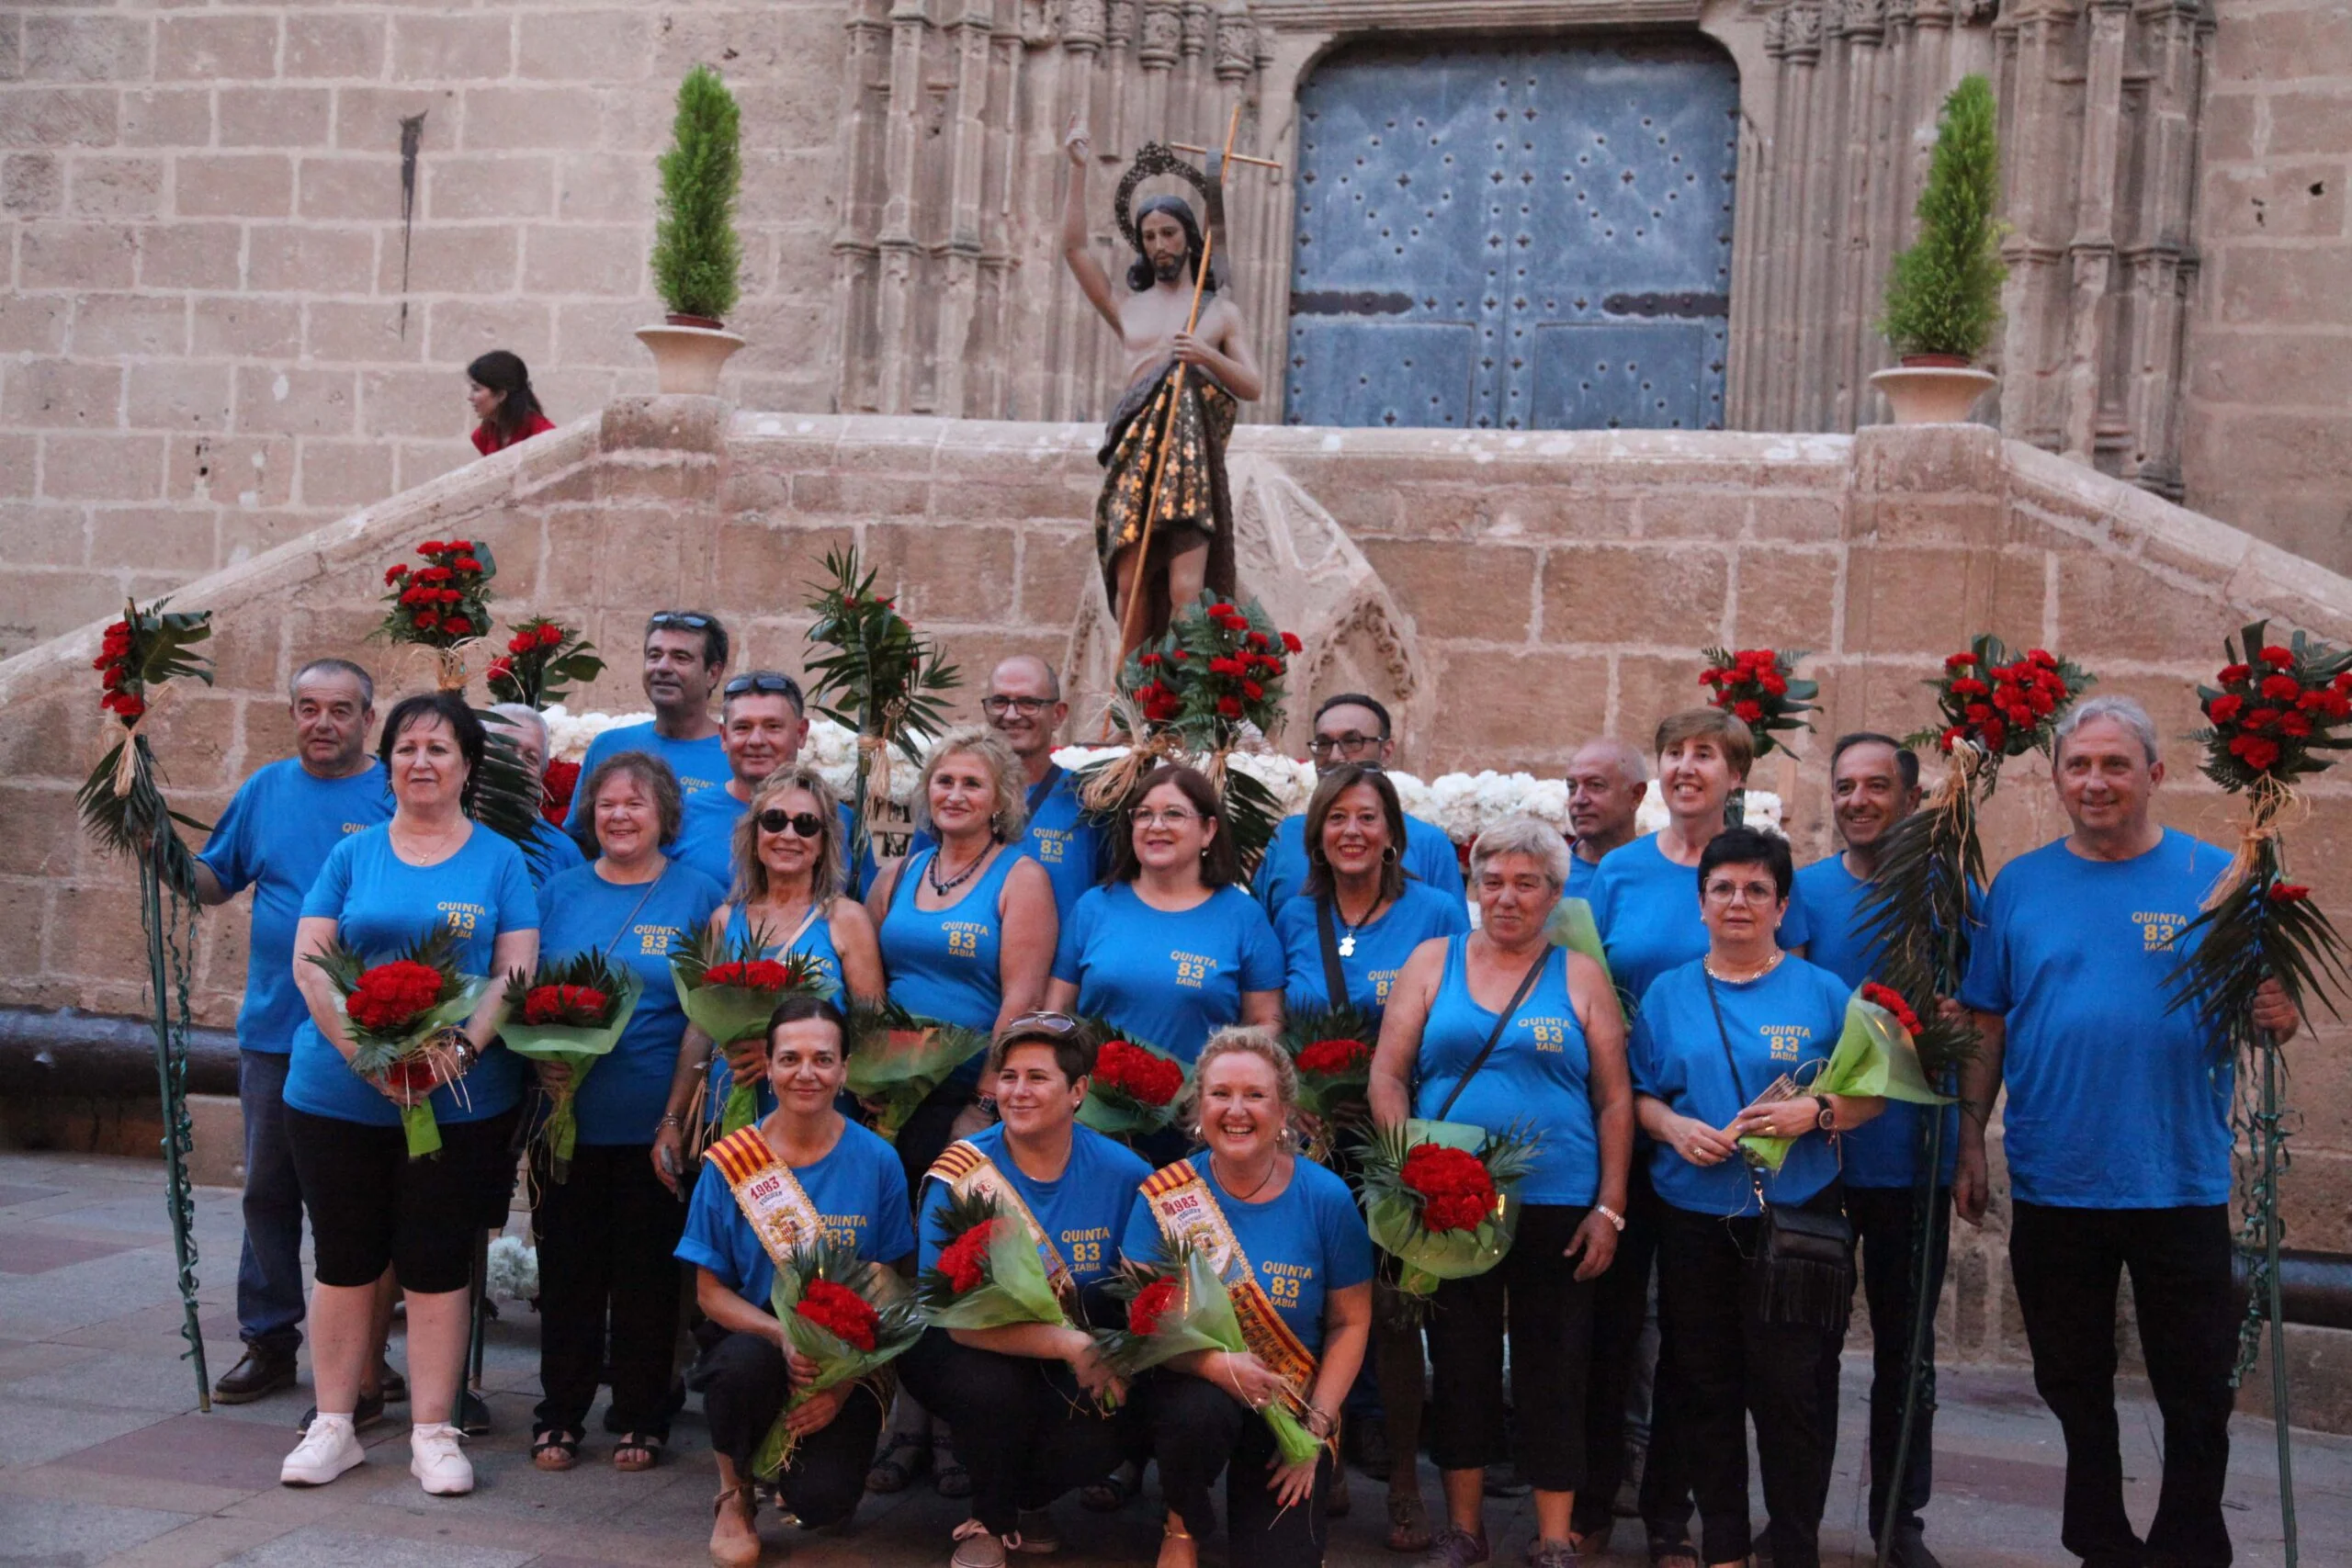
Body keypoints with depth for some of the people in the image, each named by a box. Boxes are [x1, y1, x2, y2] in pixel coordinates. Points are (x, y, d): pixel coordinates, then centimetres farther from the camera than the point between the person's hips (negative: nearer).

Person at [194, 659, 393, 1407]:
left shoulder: (396, 793, -4)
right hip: (273, 1029, 4)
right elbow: (214, 882, 13)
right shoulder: (265, 788, 8)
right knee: (268, 1189, 11)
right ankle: (268, 1341, 23)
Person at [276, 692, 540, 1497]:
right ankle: (333, 1426, 19)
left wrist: (461, 1048, -19)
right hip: (337, 1093, 1)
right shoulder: (352, 854, 7)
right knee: (345, 1258, 8)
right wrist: (372, 1057, -15)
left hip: (460, 1100, -1)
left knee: (436, 1263, 3)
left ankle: (433, 1433, 11)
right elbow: (309, 963, -1)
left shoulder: (499, 860, 5)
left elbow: (516, 972, -1)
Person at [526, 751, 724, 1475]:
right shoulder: (559, 892, 9)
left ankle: (641, 1419, 19)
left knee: (647, 1273, 6)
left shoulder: (698, 896, 2)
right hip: (568, 1115, 2)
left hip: (655, 1124, -2)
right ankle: (559, 1415, 20)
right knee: (567, 1270, 8)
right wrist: (539, 1058, -9)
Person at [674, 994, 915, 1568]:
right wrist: (782, 1335, -23)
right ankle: (734, 1492, -4)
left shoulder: (877, 1162, -6)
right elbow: (710, 1291, -4)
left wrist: (845, 1381, -13)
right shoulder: (731, 1162, -6)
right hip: (753, 1335, 0)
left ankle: (806, 1452, 19)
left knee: (822, 1503, -21)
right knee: (746, 1361, -36)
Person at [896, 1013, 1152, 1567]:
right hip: (970, 1353, -2)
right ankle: (988, 1522, 0)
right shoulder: (962, 1176, -15)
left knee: (1104, 1438, -27)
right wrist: (1070, 1344, -34)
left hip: (1077, 1363, 2)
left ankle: (1027, 1498, 12)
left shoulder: (1123, 1174, -10)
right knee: (998, 1390, -34)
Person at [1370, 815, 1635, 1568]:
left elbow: (1614, 1099, 5)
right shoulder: (1433, 962, 7)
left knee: (1553, 1372, 4)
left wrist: (1609, 1207, -2)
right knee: (1460, 1365, 9)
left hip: (1557, 1207, -1)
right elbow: (1387, 1075, 3)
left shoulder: (1580, 976, 6)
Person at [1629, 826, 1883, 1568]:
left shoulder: (1823, 993, 2)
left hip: (1795, 1220, -2)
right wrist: (1673, 1127, -11)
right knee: (1704, 1389, 9)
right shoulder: (1667, 993, 8)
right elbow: (1638, 1094, 10)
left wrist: (1815, 1113, -16)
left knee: (1793, 1393, -2)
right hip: (1694, 1221, 2)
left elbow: (1869, 1096, 3)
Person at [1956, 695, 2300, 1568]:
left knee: (2197, 1397, 5)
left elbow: (2269, 1008, 1)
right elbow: (1987, 1027, 5)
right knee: (2074, 1388, 14)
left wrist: (2278, 1017, -22)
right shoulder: (2020, 886, 4)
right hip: (2051, 1186, 2)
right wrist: (1970, 1143, 1)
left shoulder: (2217, 879, -1)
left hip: (2180, 1184, -2)